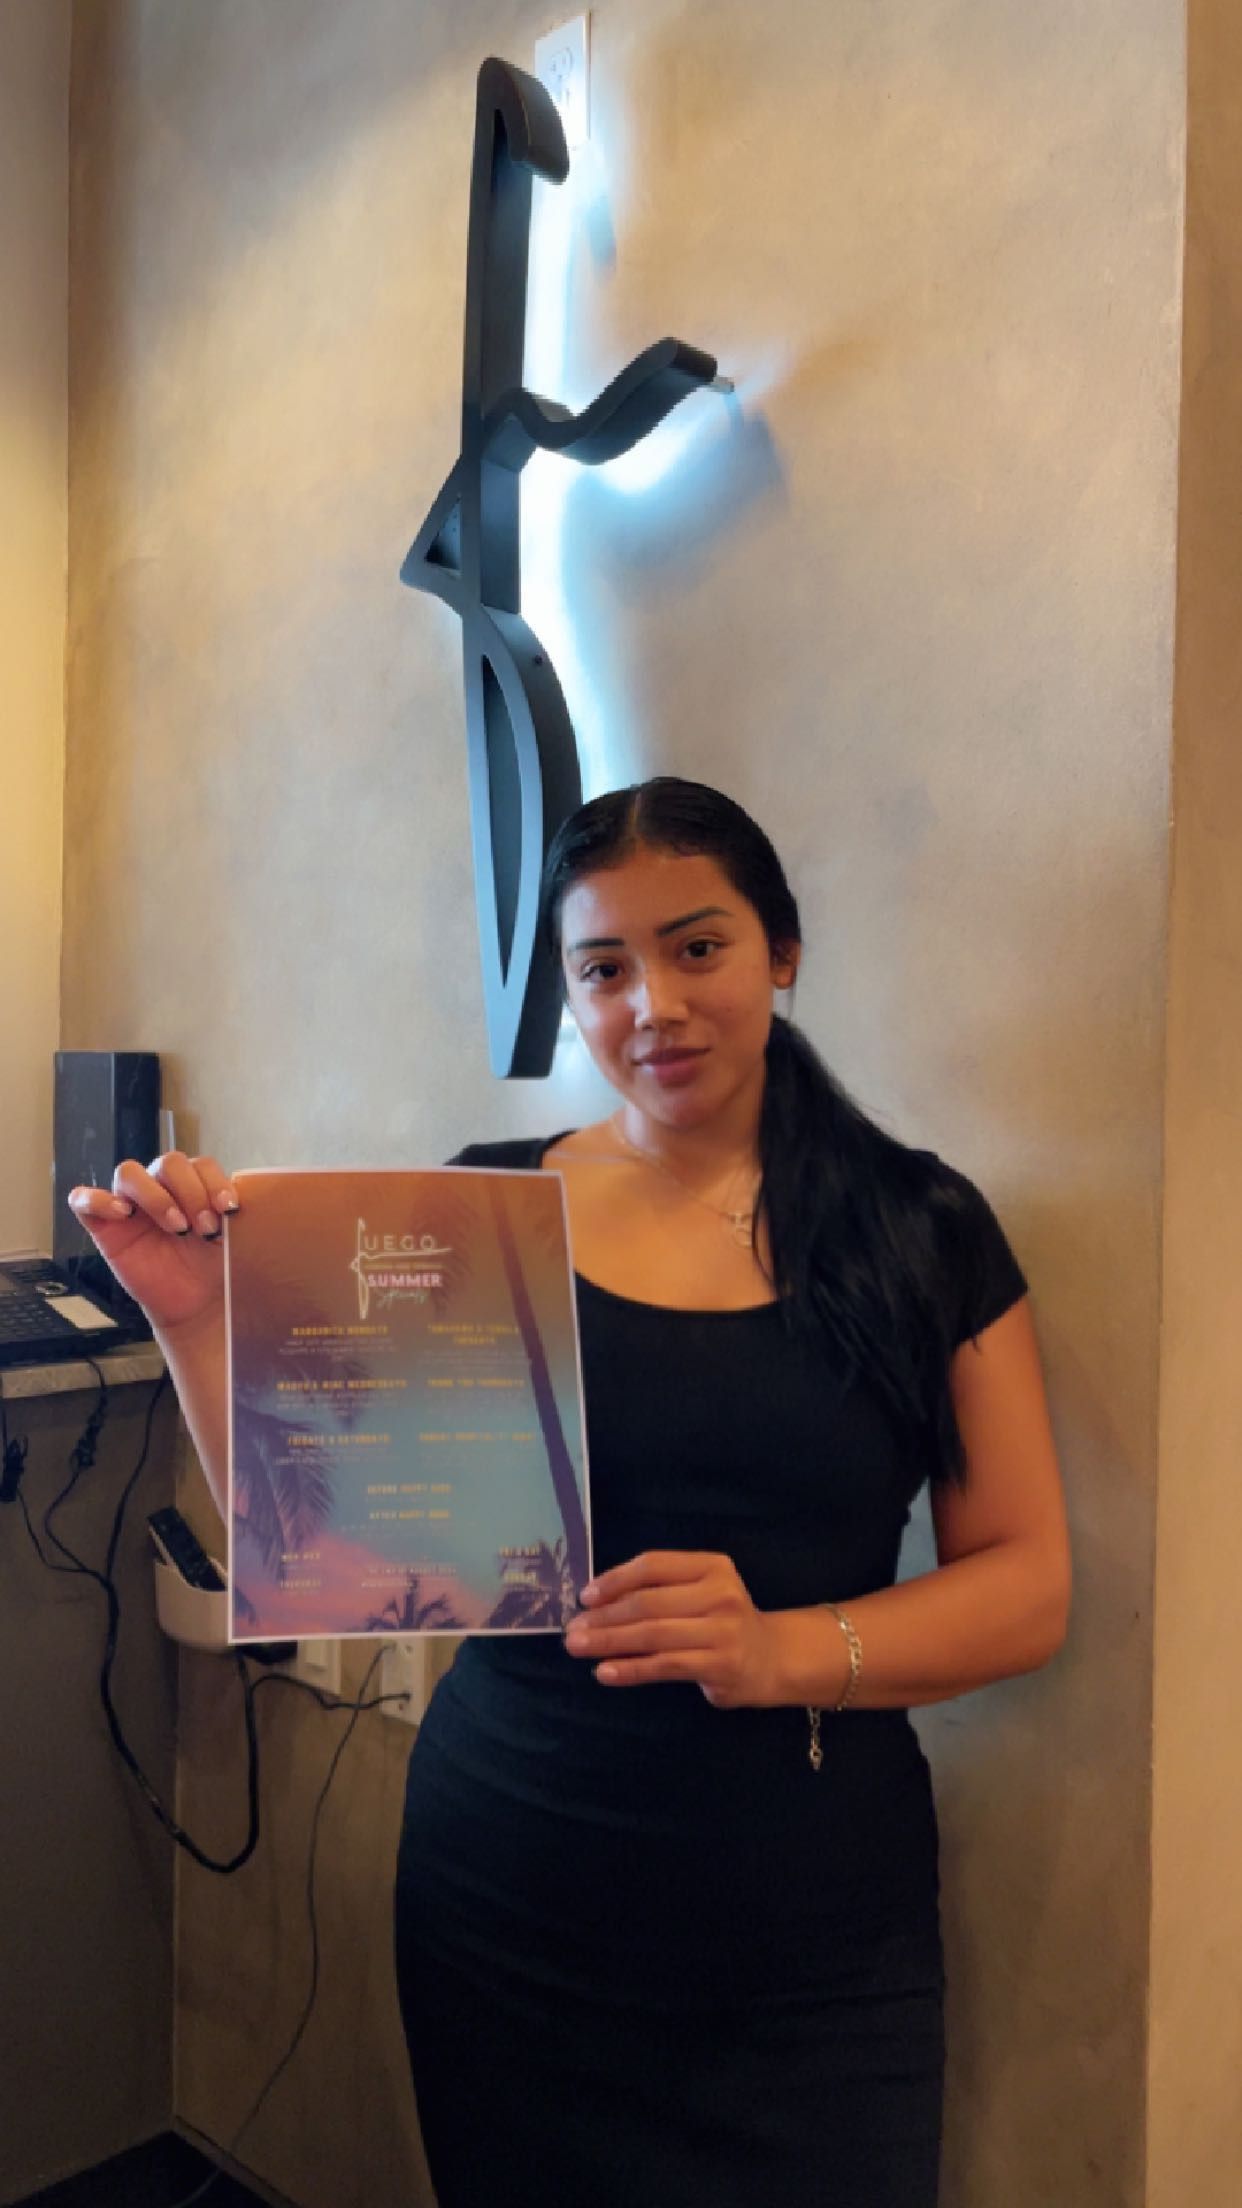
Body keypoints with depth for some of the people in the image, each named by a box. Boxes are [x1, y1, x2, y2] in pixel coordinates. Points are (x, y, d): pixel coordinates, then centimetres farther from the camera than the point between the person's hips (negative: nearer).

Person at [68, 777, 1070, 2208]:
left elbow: (1029, 1588, -5)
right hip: (507, 1913, 1)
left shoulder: (923, 1230, -4)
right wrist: (199, 1319, -15)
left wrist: (782, 1651, -21)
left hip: (812, 1943, 0)